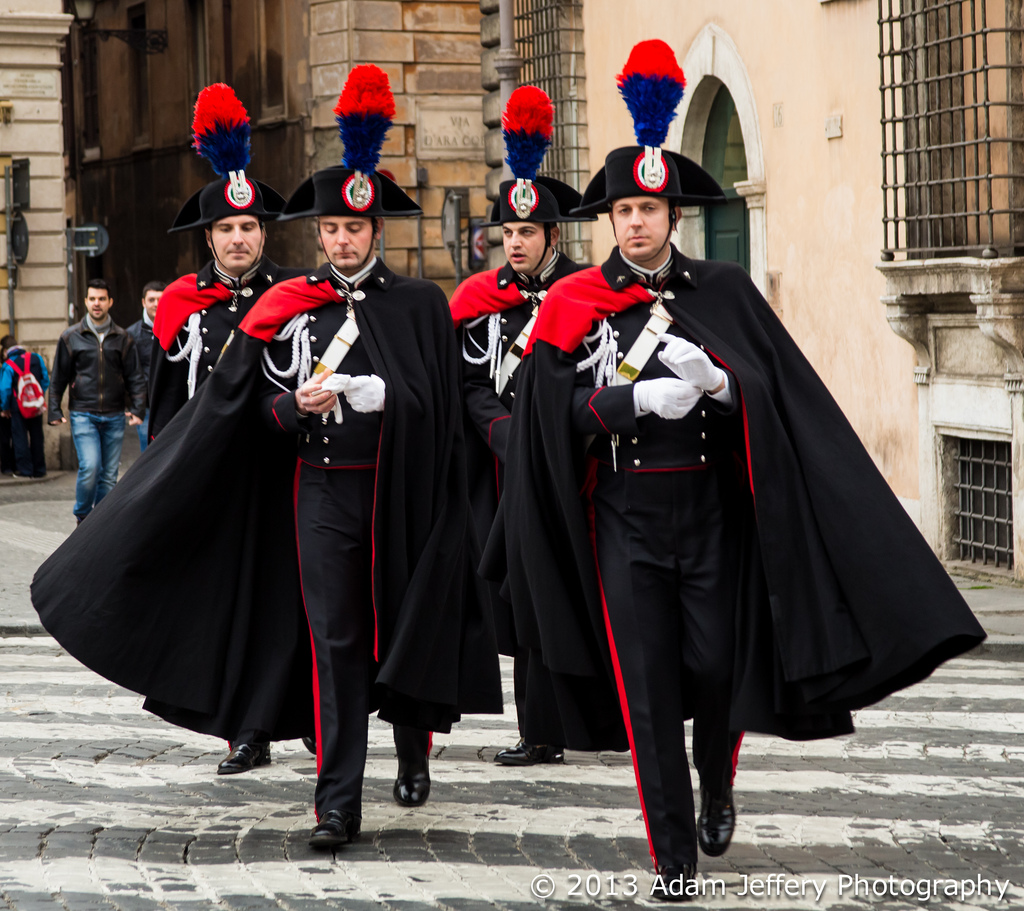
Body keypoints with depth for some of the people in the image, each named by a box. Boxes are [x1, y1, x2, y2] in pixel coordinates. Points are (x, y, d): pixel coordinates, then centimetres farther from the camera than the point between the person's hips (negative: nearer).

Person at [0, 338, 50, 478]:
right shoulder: (36, 358, 1)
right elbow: (46, 380, 4)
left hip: (18, 405, -4)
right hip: (37, 407, 4)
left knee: (20, 437, 4)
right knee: (36, 436, 11)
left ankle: (25, 469, 1)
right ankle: (39, 470, 14)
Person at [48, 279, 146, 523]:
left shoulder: (122, 339, 8)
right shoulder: (71, 337, 4)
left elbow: (135, 377, 9)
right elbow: (58, 377, 9)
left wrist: (137, 409, -2)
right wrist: (54, 410, 4)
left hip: (114, 417, 2)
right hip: (83, 415, -2)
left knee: (110, 474, 4)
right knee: (90, 467, -16)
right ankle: (83, 517, 4)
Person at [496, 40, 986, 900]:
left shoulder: (723, 290, 4)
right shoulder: (575, 304, 2)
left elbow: (777, 399, -1)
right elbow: (563, 416, -3)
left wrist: (715, 382, -20)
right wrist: (639, 399, -17)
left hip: (711, 507, 0)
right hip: (625, 517, 0)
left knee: (720, 669, 2)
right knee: (647, 686, -2)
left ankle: (717, 790, 35)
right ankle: (675, 855, 6)